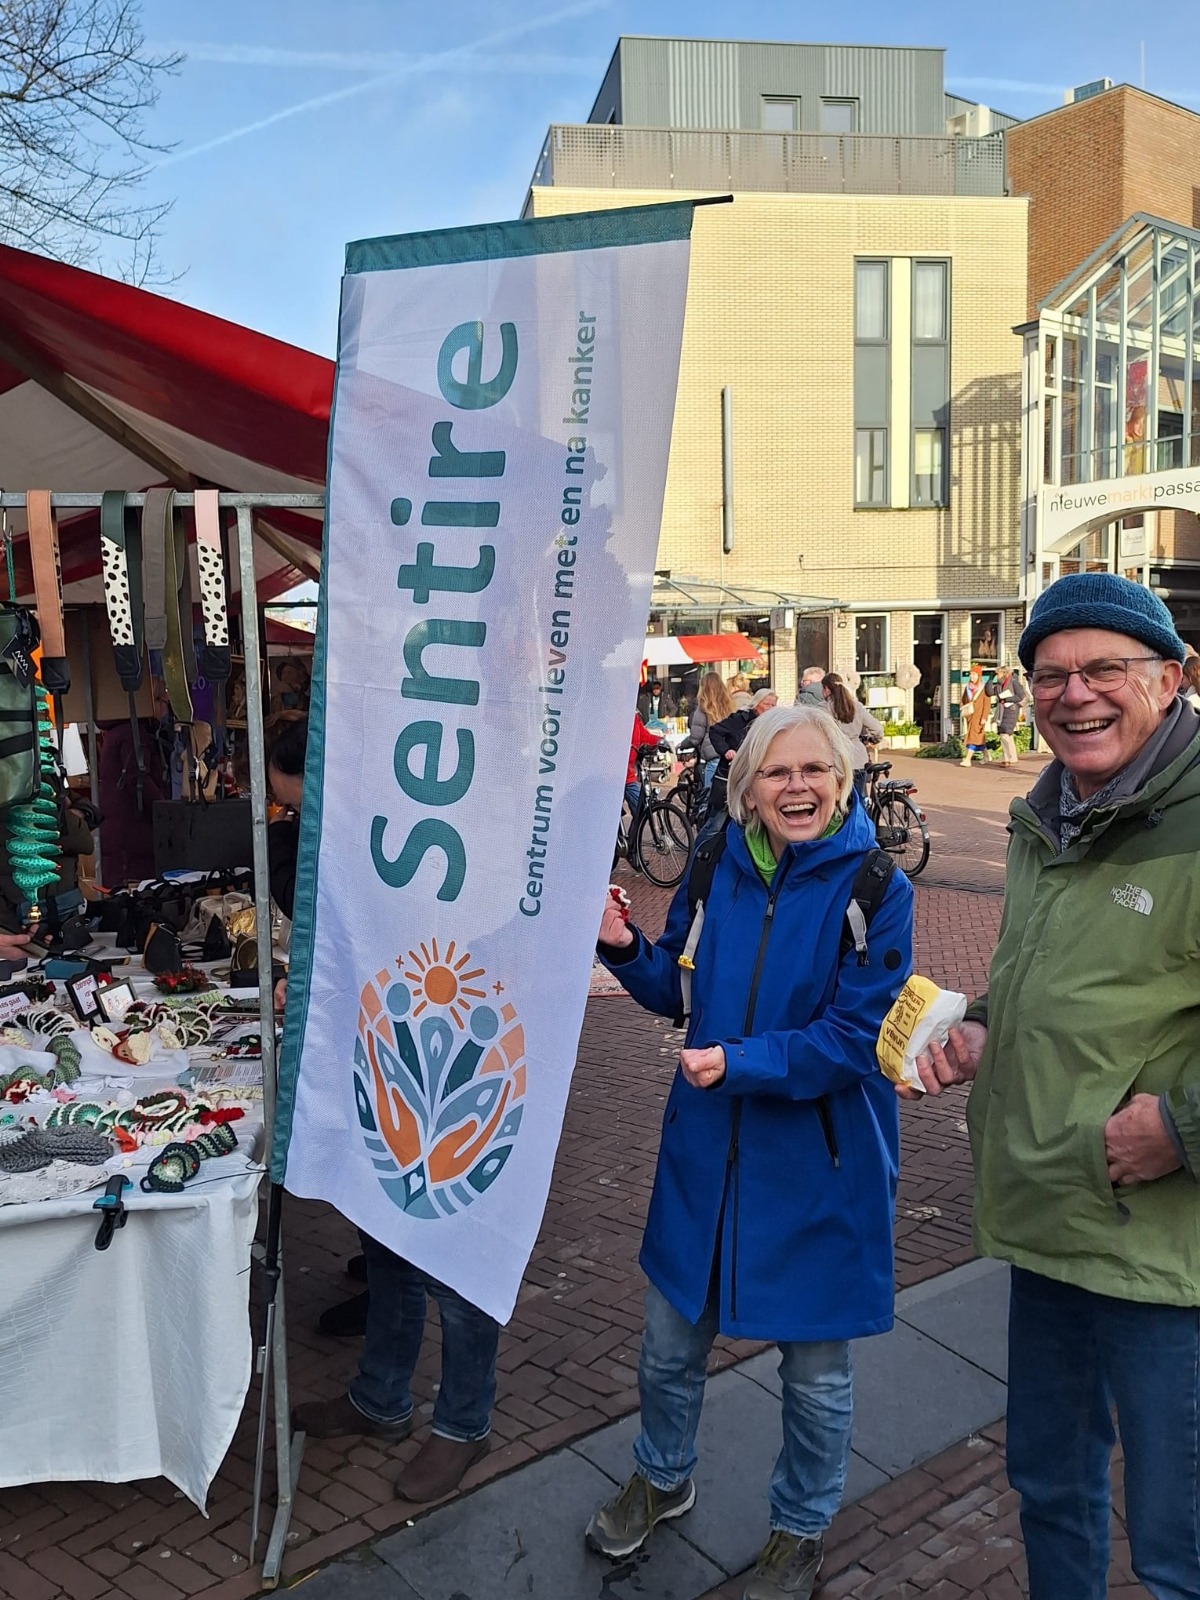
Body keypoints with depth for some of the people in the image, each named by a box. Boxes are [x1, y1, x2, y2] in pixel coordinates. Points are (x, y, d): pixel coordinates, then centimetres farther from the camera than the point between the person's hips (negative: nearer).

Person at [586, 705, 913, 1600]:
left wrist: (741, 1063, -28)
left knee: (815, 1369, 14)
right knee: (670, 1342, 19)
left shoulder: (876, 888, -15)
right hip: (707, 1152, 4)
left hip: (818, 1167, -4)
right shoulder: (720, 871, -3)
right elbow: (679, 992, 7)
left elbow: (856, 1038, -18)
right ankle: (662, 1480, 49)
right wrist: (627, 948, -12)